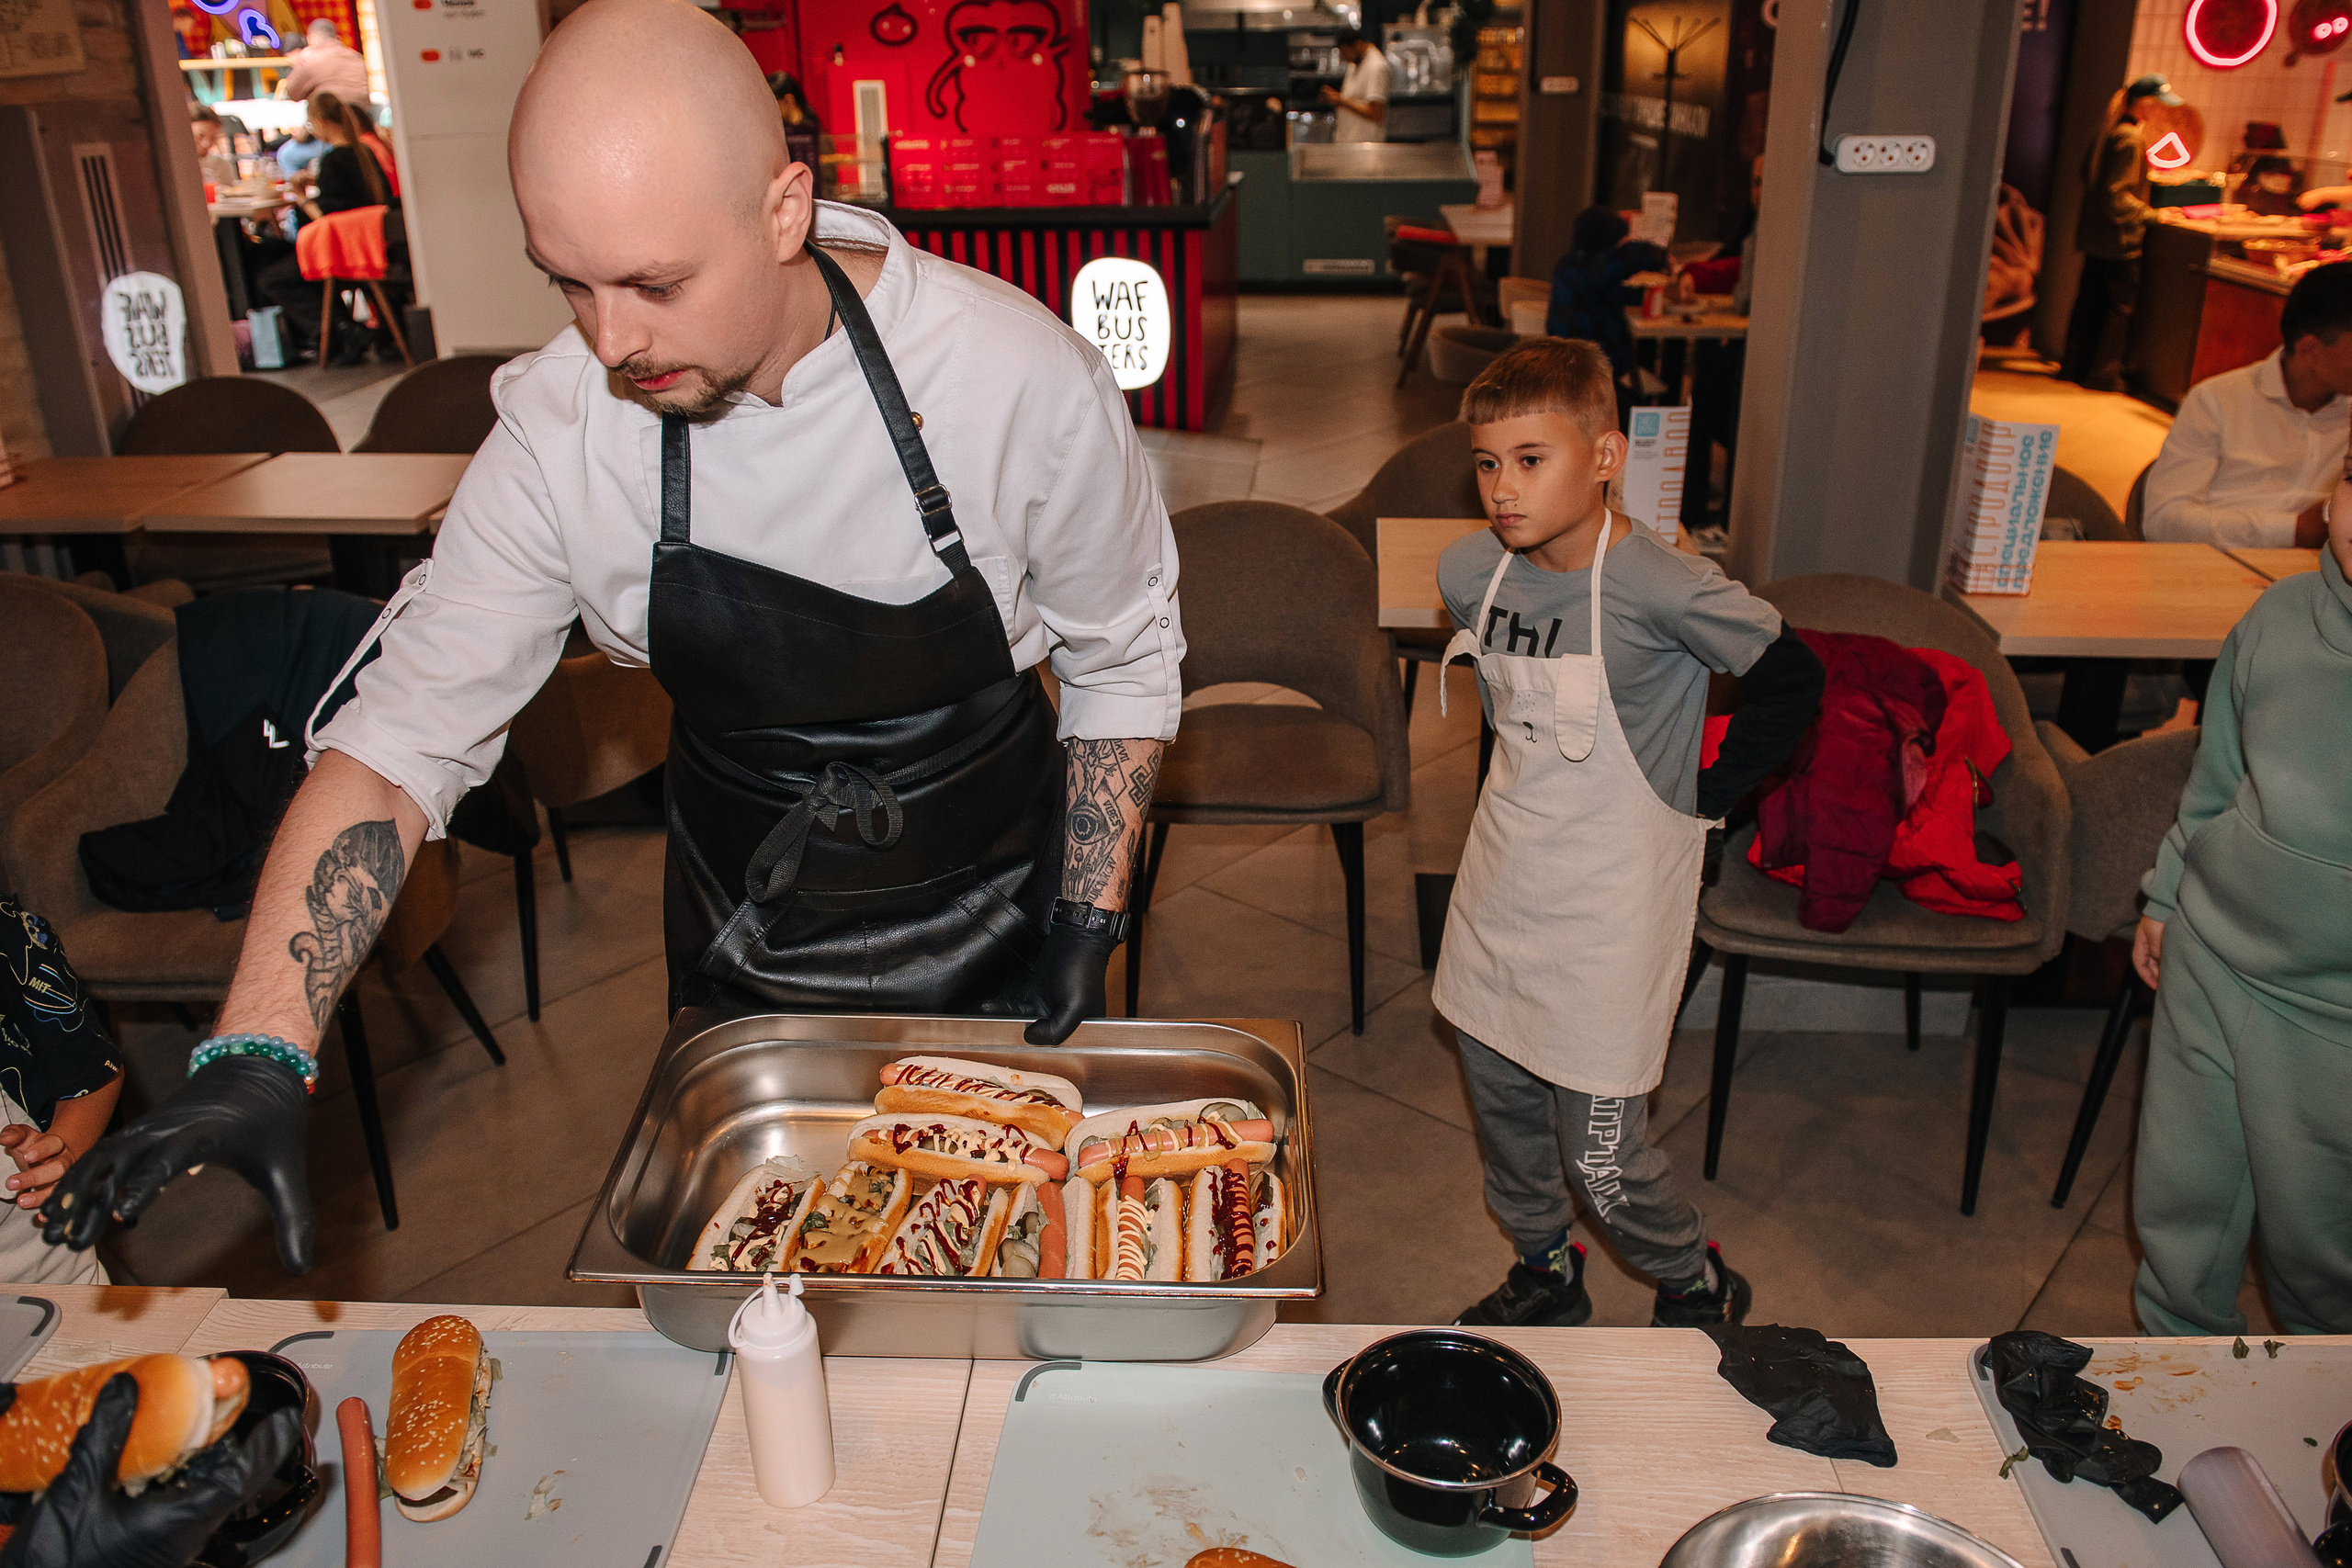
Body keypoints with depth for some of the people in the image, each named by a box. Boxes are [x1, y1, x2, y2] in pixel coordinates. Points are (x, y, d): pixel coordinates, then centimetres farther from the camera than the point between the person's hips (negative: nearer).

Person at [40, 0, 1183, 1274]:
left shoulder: (1021, 376, -25)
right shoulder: (561, 429, -20)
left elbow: (1123, 657, -9)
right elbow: (404, 736, -15)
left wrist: (1089, 924, -12)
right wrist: (254, 1055, -25)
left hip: (998, 940, -1)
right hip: (744, 961, 2)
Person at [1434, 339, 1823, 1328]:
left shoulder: (1663, 590, -23)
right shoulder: (1469, 570, -4)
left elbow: (1791, 678, -11)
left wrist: (1705, 795, -7)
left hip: (1612, 904, -6)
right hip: (1503, 874, 6)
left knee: (1602, 1159, 2)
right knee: (1500, 1099, 19)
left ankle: (1698, 1289, 32)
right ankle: (1543, 1275, 44)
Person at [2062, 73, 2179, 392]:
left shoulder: (2108, 133, 9)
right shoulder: (2131, 139, -18)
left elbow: (2088, 174, 21)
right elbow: (2117, 196, -23)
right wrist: (2152, 214, -15)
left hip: (2094, 235, 9)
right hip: (2119, 240, -9)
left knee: (2090, 301, 15)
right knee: (2121, 306, 0)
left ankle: (2076, 366, 22)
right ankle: (2104, 374, 4)